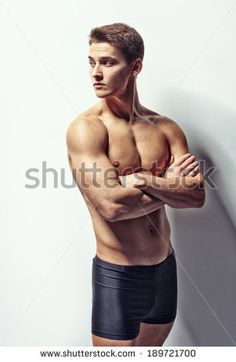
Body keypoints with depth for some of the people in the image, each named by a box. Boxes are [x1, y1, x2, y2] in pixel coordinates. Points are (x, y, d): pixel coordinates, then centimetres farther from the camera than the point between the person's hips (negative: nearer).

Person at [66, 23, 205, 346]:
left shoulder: (166, 128, 0)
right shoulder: (85, 128, -14)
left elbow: (198, 196, -10)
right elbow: (112, 206, -26)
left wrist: (142, 179, -22)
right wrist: (172, 184, -13)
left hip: (166, 268, 6)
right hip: (117, 275, -5)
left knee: (151, 348, 27)